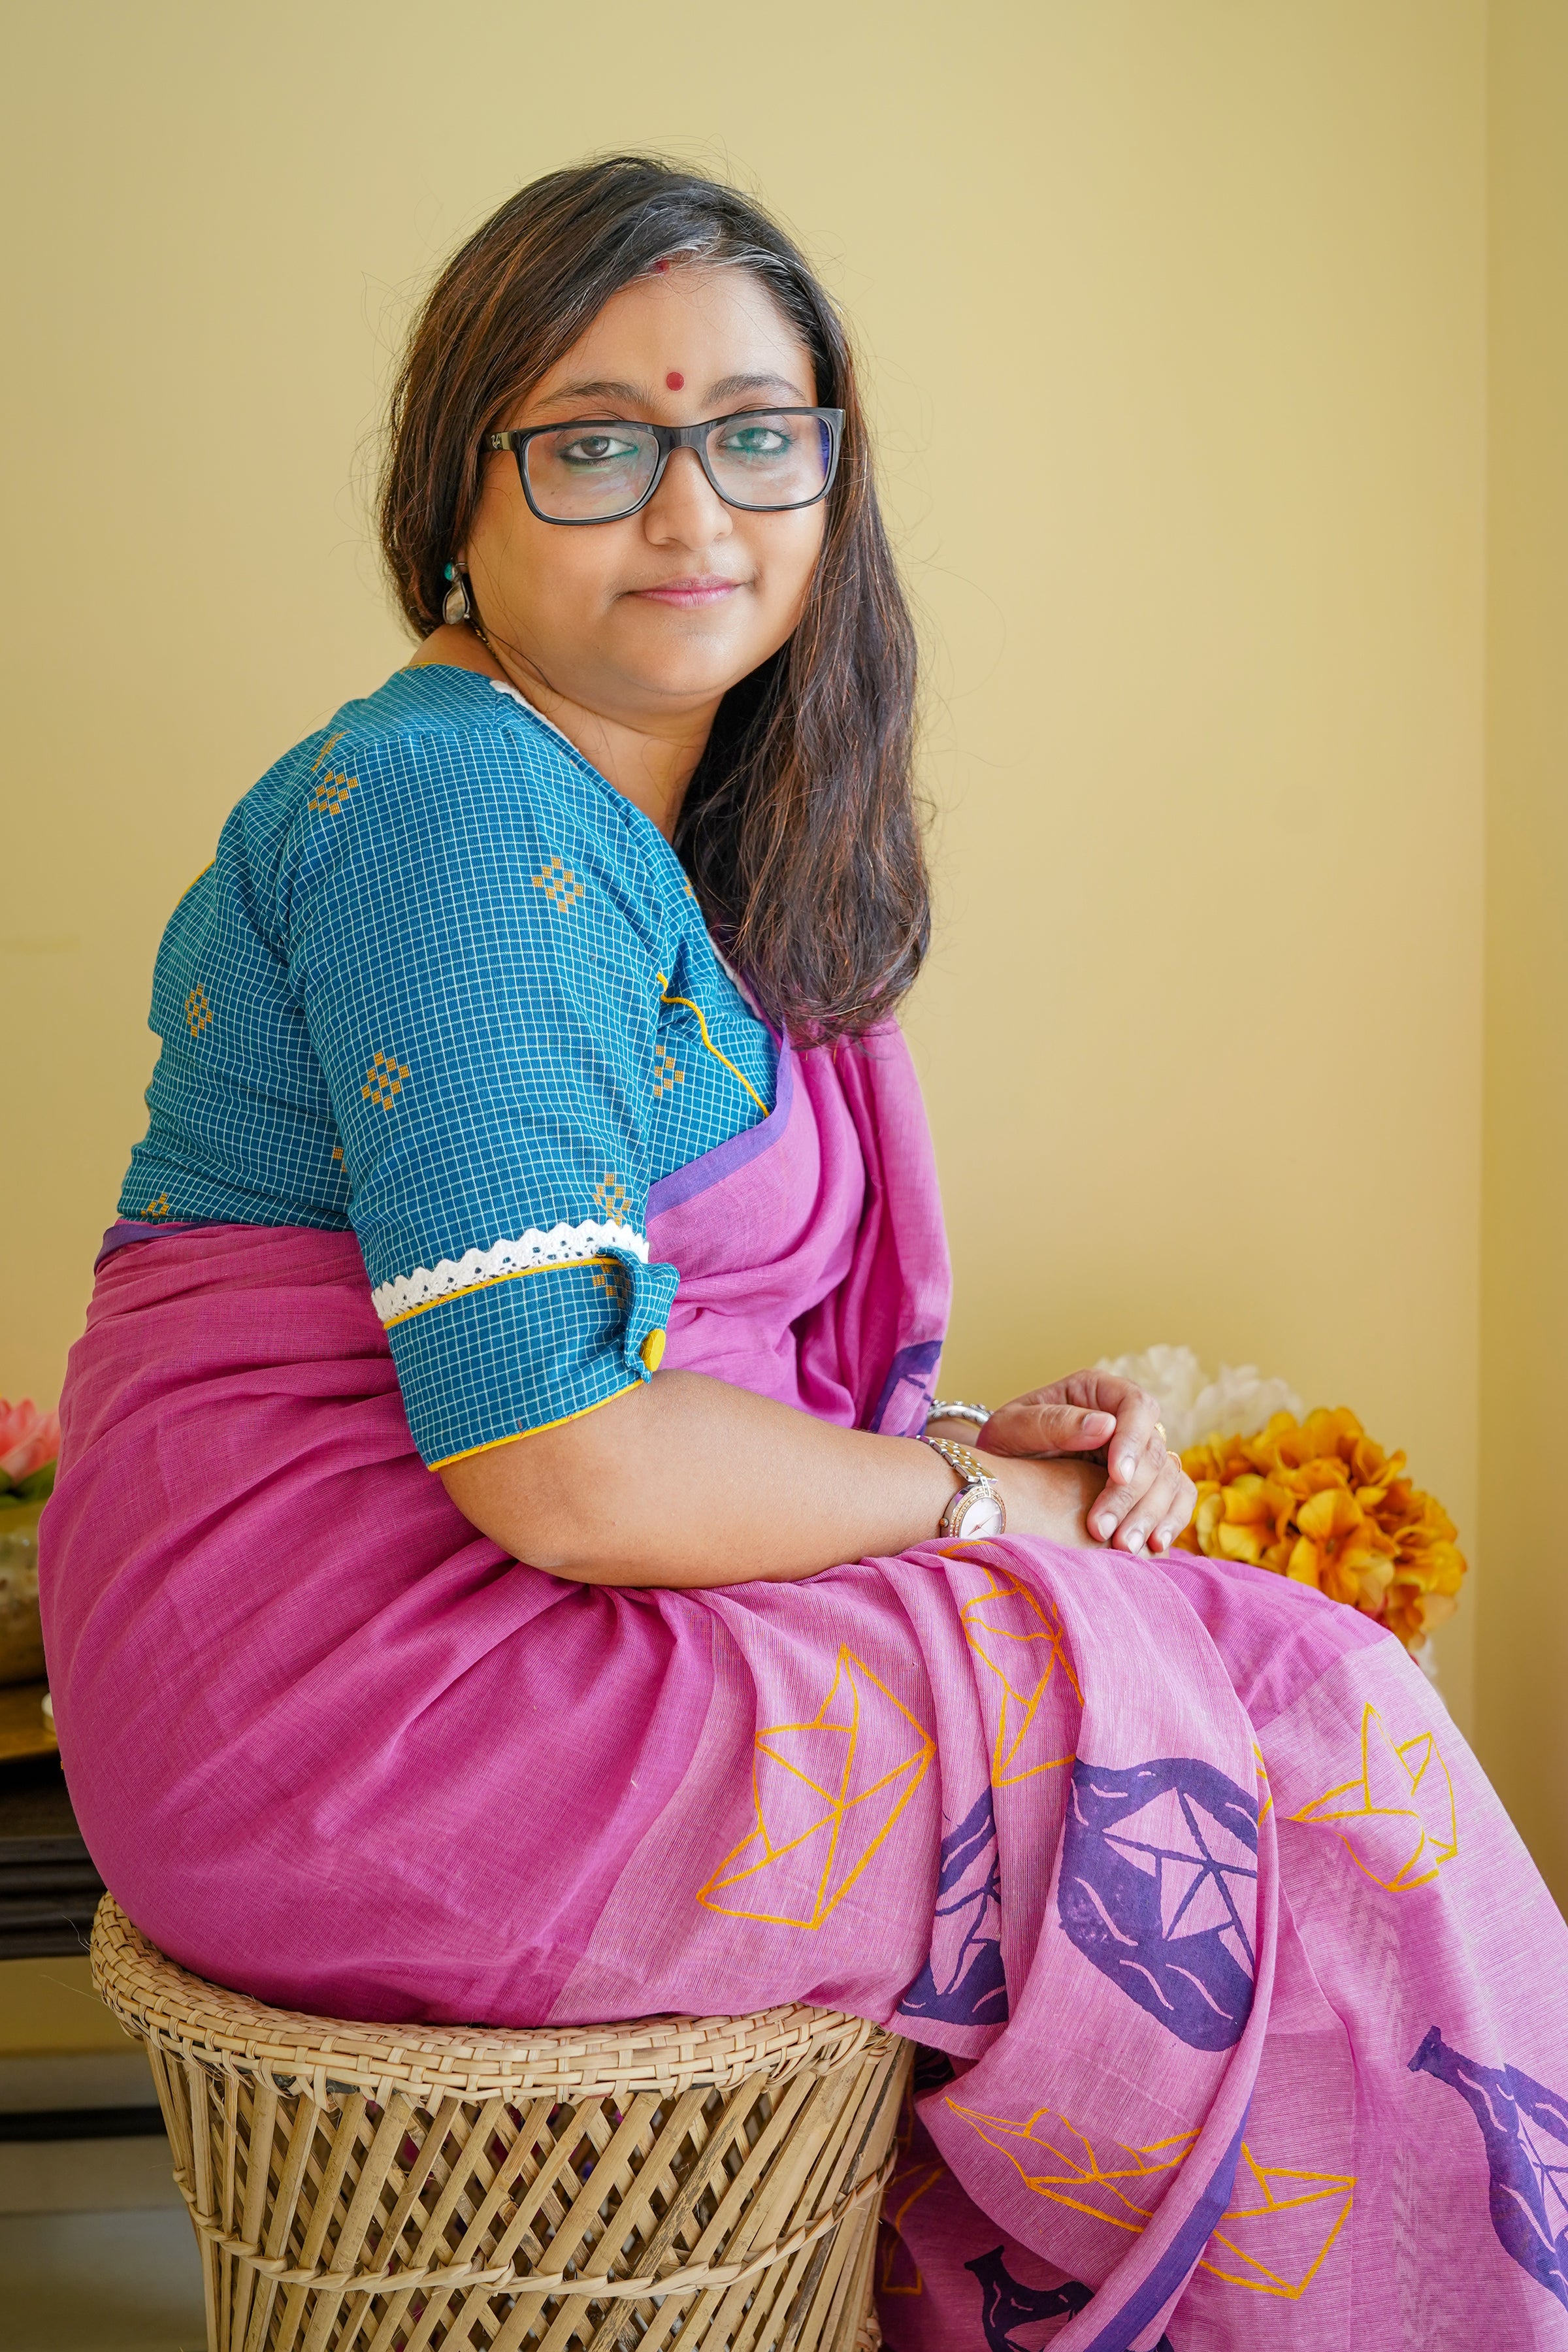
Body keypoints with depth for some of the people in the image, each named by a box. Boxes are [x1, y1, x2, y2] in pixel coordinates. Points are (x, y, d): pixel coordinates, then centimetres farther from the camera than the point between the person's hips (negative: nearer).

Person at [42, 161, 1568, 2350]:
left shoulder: (661, 840, 15)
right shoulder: (456, 807, -16)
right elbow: (565, 1461, -23)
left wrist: (971, 1437, 0)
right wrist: (974, 1493, -10)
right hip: (387, 1699, -10)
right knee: (1294, 1741, -9)